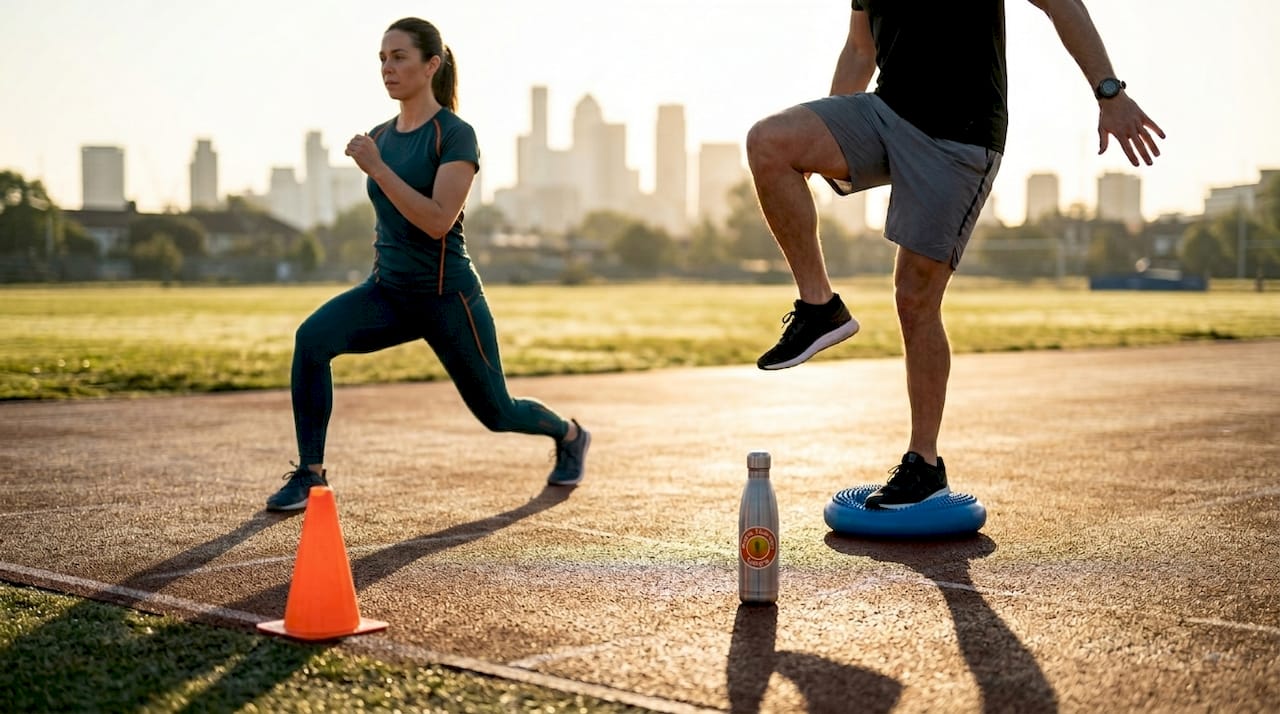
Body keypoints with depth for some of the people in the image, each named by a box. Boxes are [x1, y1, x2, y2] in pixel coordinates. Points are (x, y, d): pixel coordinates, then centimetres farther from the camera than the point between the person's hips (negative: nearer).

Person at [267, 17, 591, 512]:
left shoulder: (455, 135, -12)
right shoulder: (379, 136, 7)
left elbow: (438, 221, -25)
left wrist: (376, 168, -27)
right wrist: (383, 255, 12)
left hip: (446, 295, -5)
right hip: (388, 290, 5)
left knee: (495, 412, 9)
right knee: (312, 337, -23)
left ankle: (570, 434, 42)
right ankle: (310, 475, -15)